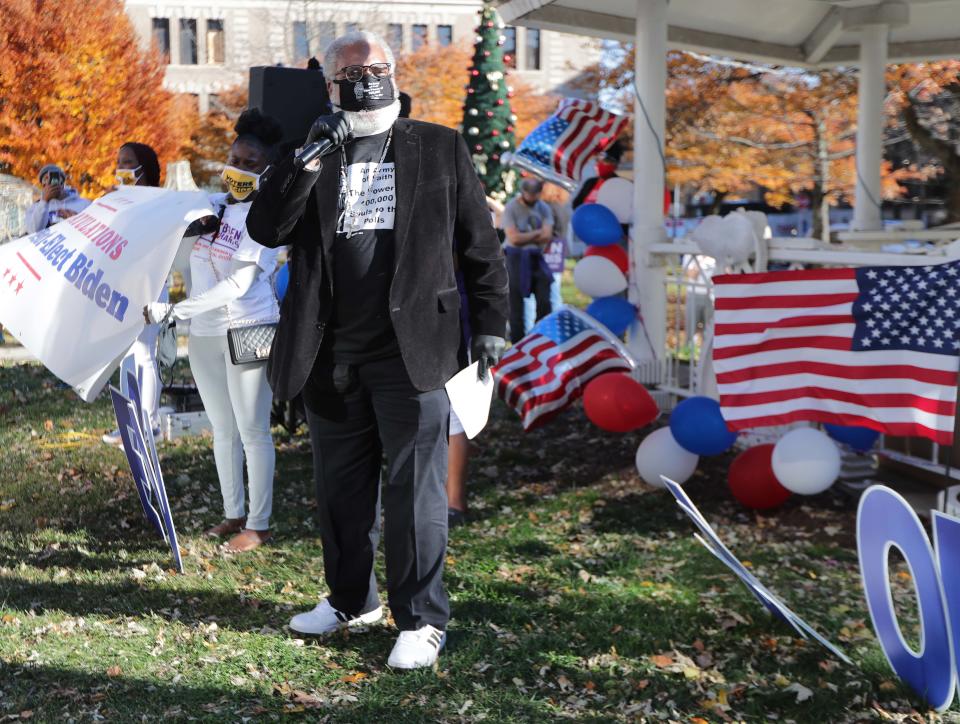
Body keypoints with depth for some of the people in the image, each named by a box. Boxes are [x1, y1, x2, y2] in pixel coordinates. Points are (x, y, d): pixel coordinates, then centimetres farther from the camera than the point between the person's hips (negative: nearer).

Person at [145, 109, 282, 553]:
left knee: (252, 431, -1)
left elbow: (239, 284, -19)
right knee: (223, 429, 14)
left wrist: (173, 311, -24)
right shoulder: (212, 205, 8)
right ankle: (232, 514, 25)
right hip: (205, 333, 6)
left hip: (248, 330, -6)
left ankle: (258, 525, 7)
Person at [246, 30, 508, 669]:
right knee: (340, 485, 14)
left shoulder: (440, 148, 6)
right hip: (331, 353, 3)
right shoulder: (309, 155, 11)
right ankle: (351, 599, 30)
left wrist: (490, 324, 2)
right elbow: (266, 230, -2)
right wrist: (309, 159, -13)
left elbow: (480, 244, 8)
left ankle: (422, 618, 7)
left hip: (410, 347, -3)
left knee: (415, 486, -3)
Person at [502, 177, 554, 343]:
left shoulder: (543, 208, 5)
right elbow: (514, 238, -17)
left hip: (537, 258, 4)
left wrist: (525, 237, -10)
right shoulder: (511, 209, -7)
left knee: (544, 301, 0)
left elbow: (547, 236, -6)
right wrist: (537, 233, -7)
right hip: (516, 258, -4)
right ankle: (518, 343, 6)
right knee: (516, 303, -1)